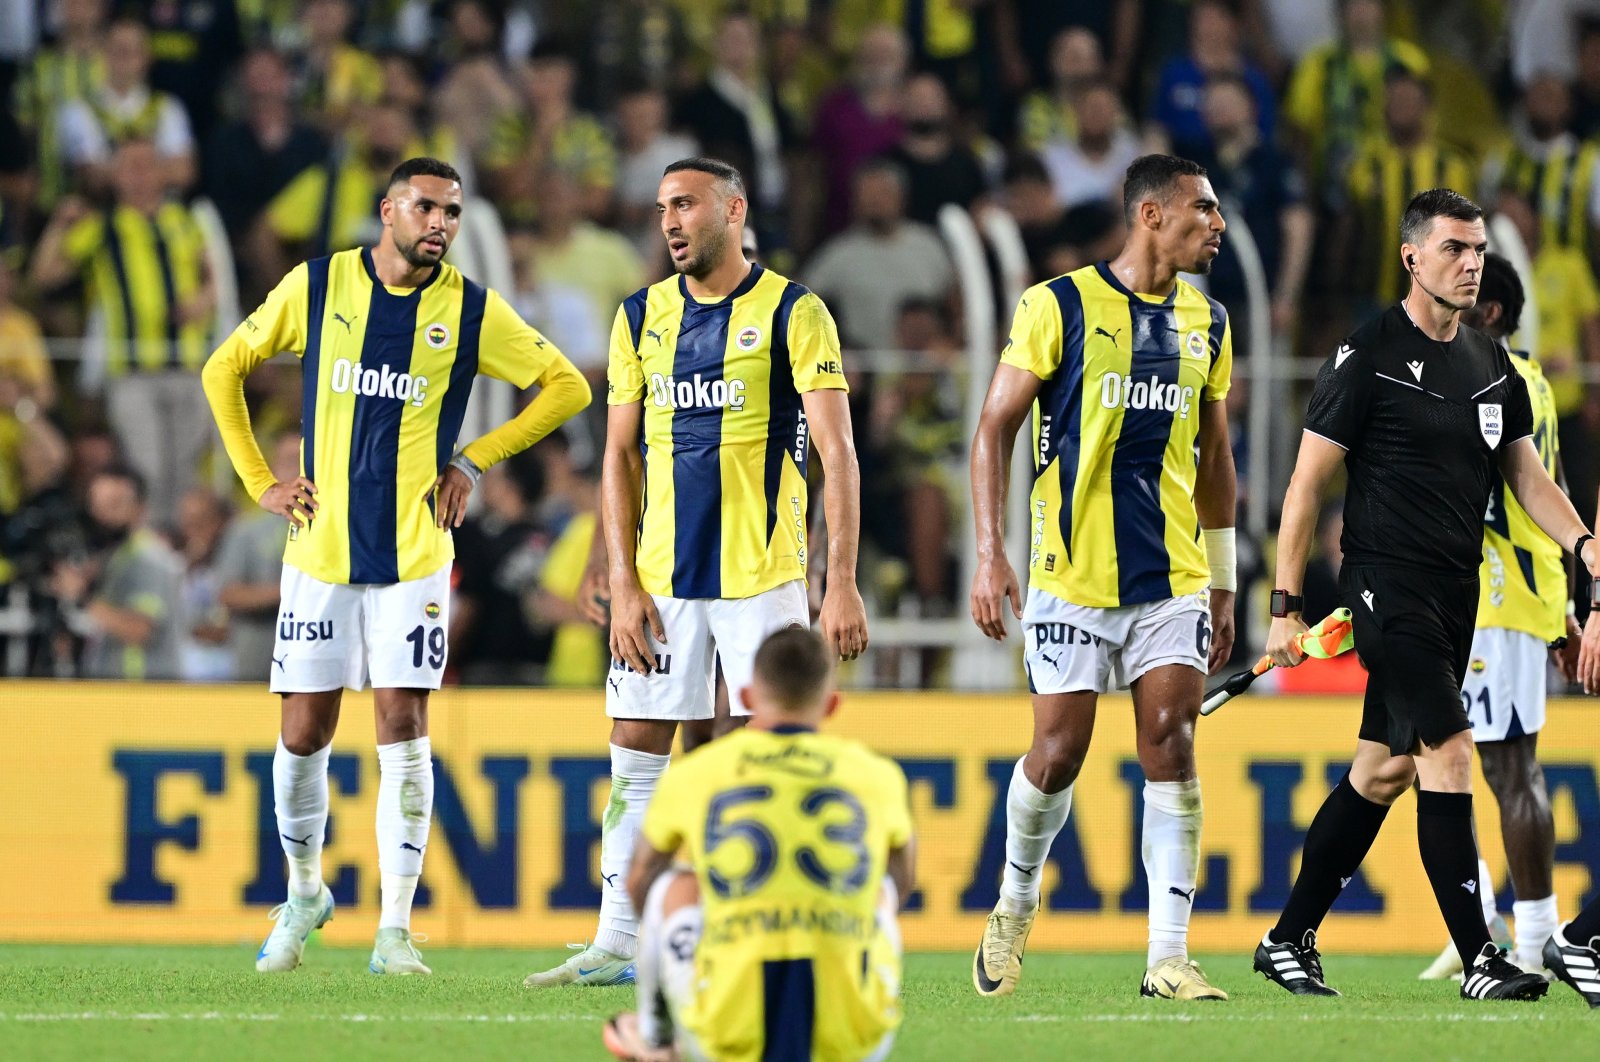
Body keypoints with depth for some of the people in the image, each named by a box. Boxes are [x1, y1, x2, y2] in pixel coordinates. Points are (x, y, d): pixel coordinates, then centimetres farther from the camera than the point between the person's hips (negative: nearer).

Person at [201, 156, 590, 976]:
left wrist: (475, 458, 0)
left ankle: (395, 929, -4)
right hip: (319, 549, 1)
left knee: (402, 730, -7)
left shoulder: (471, 310, -1)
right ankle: (303, 893, 26)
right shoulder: (316, 288, 1)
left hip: (414, 554, -1)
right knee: (304, 733, 3)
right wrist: (259, 481, 5)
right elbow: (224, 369, 12)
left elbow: (566, 386, 7)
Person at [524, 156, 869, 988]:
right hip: (662, 577, 4)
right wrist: (623, 586, 1)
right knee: (634, 758, 3)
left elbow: (837, 452, -7)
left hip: (762, 571, -4)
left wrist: (842, 583, -14)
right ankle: (619, 944, 7)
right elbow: (620, 457, 11)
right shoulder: (641, 318, 9)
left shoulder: (792, 313, -5)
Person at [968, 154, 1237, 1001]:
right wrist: (989, 553, -11)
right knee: (1058, 754, -2)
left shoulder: (1205, 322, 11)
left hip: (1173, 579, 4)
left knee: (1171, 753, -6)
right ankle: (1016, 902, 26)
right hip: (1073, 575, -4)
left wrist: (1224, 583, 18)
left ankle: (1168, 956, -6)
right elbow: (994, 428, -3)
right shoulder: (1059, 307, -5)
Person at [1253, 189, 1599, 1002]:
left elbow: (1528, 477, 17)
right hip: (1387, 582, -7)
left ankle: (1290, 940, 21)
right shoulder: (1368, 356, -8)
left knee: (1384, 771, 10)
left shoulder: (1492, 365, 12)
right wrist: (1285, 606, -10)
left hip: (1455, 591, 7)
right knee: (1448, 750, -16)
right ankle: (1478, 959, -17)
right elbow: (1307, 483, -7)